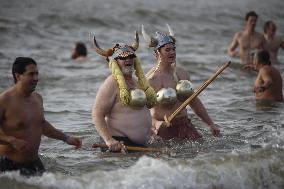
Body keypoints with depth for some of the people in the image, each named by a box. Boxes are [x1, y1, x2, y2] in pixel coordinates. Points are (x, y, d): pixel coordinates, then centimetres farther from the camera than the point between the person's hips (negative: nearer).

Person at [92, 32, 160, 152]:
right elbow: (97, 114, -16)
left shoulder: (137, 82, 18)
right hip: (119, 143, -9)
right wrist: (108, 140, -25)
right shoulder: (112, 84, -10)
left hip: (141, 142, 9)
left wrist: (150, 134, 18)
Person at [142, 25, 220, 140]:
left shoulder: (182, 73, 9)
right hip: (163, 128, -5)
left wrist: (210, 124, 20)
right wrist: (155, 123, -35)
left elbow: (194, 102, 19)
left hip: (184, 124, 5)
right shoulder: (150, 79, -11)